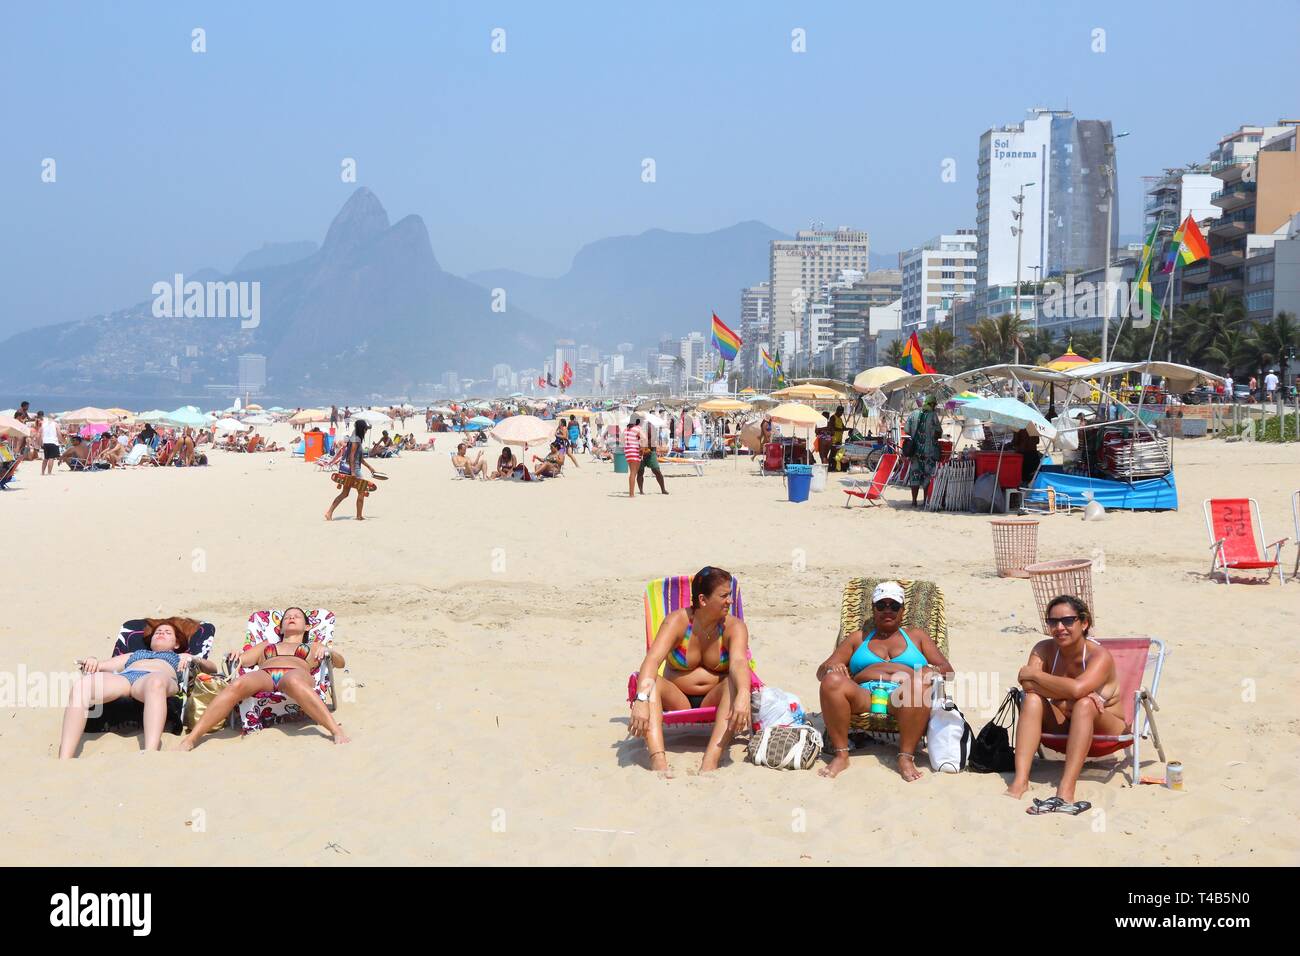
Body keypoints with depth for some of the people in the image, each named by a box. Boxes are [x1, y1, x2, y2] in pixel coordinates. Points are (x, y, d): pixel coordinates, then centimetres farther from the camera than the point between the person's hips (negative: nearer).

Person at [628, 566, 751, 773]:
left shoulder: (734, 627, -9)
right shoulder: (677, 621, -13)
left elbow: (739, 662, -29)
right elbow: (652, 659, -28)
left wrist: (743, 696, -51)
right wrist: (641, 700, -46)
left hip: (713, 702, 0)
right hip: (677, 701, 0)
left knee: (736, 682, -31)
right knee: (648, 682, -30)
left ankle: (710, 761, -45)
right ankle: (658, 760, -49)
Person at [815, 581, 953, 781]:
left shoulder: (916, 636, 29)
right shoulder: (858, 638, 29)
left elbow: (947, 670, 19)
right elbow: (822, 671, 21)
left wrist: (932, 671, -7)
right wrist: (831, 669, -5)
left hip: (903, 700, -1)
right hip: (863, 696, 1)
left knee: (920, 683, -37)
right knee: (832, 680, -32)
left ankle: (906, 757, -36)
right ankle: (841, 755, -30)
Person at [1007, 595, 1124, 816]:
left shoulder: (1100, 656, -20)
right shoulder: (1044, 649, -6)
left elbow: (1076, 688, -40)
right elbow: (1027, 685, -24)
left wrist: (1034, 674, -26)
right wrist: (1067, 697, -34)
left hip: (1105, 731, -4)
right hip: (1063, 729, 4)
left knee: (1084, 704, -35)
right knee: (1032, 698, -22)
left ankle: (1065, 793, -47)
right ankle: (1020, 781, -36)